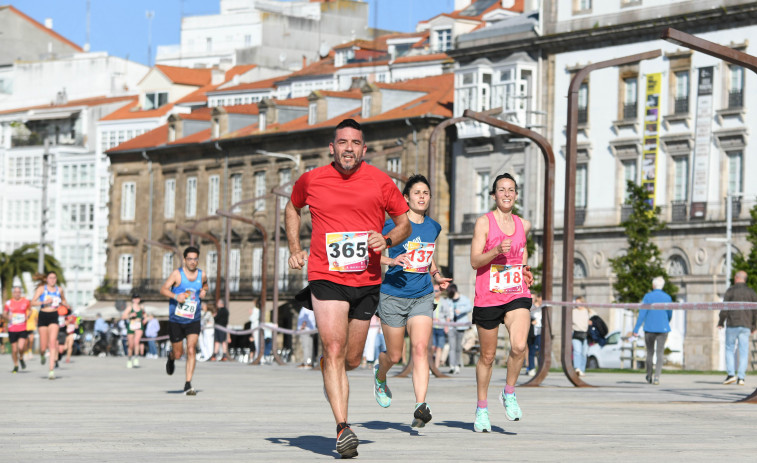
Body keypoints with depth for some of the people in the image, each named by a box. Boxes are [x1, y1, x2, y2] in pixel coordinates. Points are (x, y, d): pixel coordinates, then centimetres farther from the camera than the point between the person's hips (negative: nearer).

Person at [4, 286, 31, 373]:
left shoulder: (26, 301, 2)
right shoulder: (8, 303, 1)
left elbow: (30, 309, 19)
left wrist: (27, 316, 0)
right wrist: (7, 317, -13)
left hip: (22, 329, -1)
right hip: (12, 329, 1)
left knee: (21, 347, -17)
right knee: (14, 350, 4)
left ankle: (21, 358, 16)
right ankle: (16, 366, 25)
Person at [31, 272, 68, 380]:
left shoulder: (59, 290, 8)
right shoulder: (41, 289, -1)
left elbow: (63, 301, 27)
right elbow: (33, 302, -9)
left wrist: (64, 304, 5)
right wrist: (44, 302, -24)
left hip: (54, 317, 1)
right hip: (43, 317, -1)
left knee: (52, 342, -15)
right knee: (43, 346, 1)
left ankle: (51, 369, -18)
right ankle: (42, 354, 41)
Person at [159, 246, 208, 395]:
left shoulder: (202, 275, 3)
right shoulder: (177, 274, -8)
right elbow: (163, 289, -11)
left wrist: (204, 291, 2)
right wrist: (175, 296, -28)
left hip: (193, 321, 2)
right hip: (176, 320, -2)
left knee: (191, 350, -14)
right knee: (178, 354, 5)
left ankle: (188, 384, -12)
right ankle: (171, 358, 45)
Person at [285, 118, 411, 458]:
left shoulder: (379, 182, 0)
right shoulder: (311, 181, 2)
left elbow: (405, 222, 10)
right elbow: (293, 208, 23)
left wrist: (387, 240, -11)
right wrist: (294, 248, 12)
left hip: (367, 281, 2)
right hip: (326, 277, -2)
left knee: (352, 360, 9)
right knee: (334, 350, -17)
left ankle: (328, 366, 46)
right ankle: (342, 429, -19)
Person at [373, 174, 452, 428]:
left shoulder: (434, 227, 9)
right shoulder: (393, 225, -8)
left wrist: (437, 275, 11)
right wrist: (391, 260, -25)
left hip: (422, 297, 3)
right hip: (393, 295, -3)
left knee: (420, 349, -16)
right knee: (395, 355, 8)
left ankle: (420, 407, -23)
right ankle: (380, 375, 44)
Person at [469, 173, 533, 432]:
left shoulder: (523, 225, 10)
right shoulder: (484, 222, -3)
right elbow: (474, 261, -10)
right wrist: (496, 251, -25)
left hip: (517, 296, 2)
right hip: (487, 298, -2)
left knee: (519, 346, -20)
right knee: (487, 355, 7)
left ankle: (509, 393, 4)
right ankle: (482, 409, 24)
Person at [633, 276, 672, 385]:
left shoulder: (648, 296, -4)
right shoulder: (667, 297, 2)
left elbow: (642, 314, -9)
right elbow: (670, 314, 12)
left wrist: (636, 329, -9)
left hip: (649, 328, 0)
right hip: (662, 328, 0)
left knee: (650, 353, 13)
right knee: (660, 353, -1)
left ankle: (649, 377, 22)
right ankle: (657, 377, -14)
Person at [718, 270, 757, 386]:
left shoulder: (730, 291, -2)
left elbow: (724, 309, -4)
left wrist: (720, 323, 6)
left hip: (732, 325, -2)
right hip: (746, 326, 2)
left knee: (729, 349, 6)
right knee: (744, 351, 3)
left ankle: (731, 374, -7)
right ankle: (741, 377, -2)